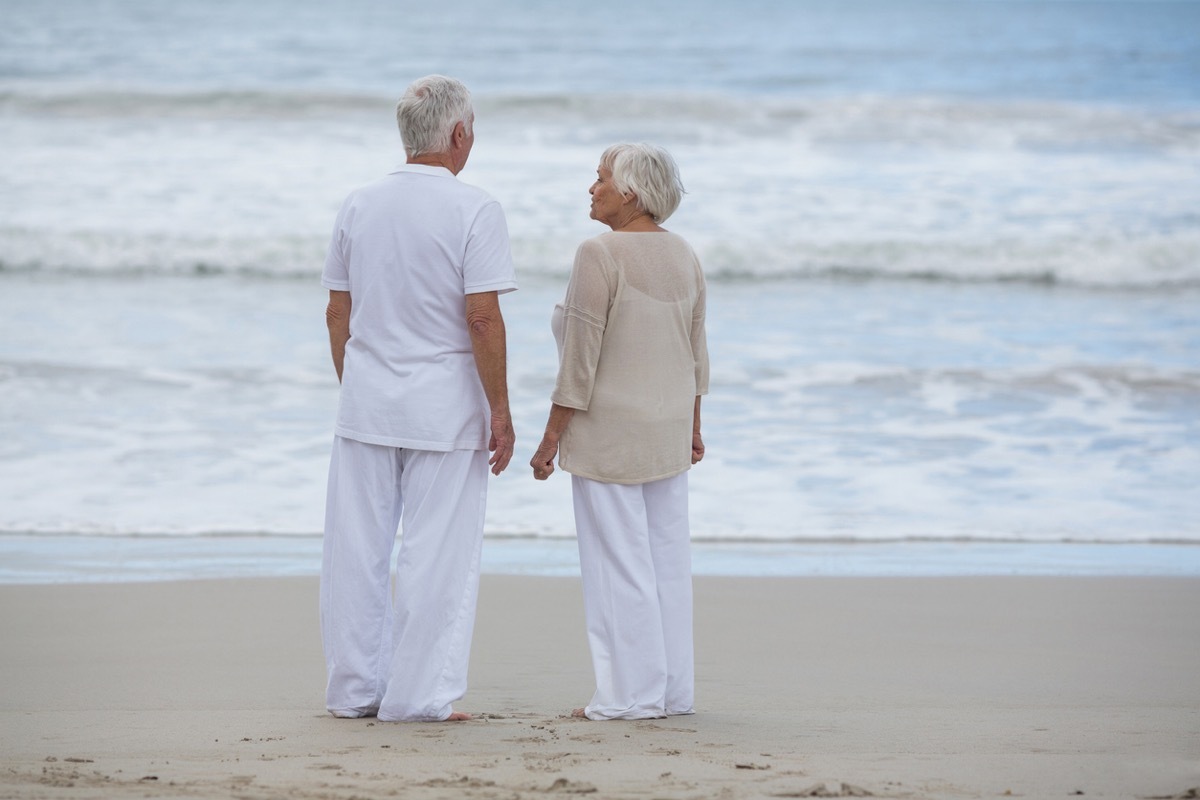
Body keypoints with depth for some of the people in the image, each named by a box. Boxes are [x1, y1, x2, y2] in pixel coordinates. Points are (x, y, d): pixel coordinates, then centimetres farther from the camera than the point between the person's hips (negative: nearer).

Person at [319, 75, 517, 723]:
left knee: (357, 548, 10)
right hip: (444, 404, -5)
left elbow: (337, 312, 10)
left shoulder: (359, 206, 6)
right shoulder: (474, 210, -11)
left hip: (366, 402, 5)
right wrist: (500, 412, -10)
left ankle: (356, 688, 16)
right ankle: (418, 695, 1)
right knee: (437, 554, 1)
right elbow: (482, 317, -15)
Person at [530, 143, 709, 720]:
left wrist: (551, 438, -12)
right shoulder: (683, 256, 6)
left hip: (607, 434, -7)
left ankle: (633, 695, 0)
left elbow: (580, 359, -17)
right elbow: (695, 352, 13)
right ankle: (674, 691, 14)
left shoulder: (600, 255, -16)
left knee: (617, 563, -2)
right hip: (667, 432, 7)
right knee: (667, 559, 10)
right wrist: (692, 427, 22)